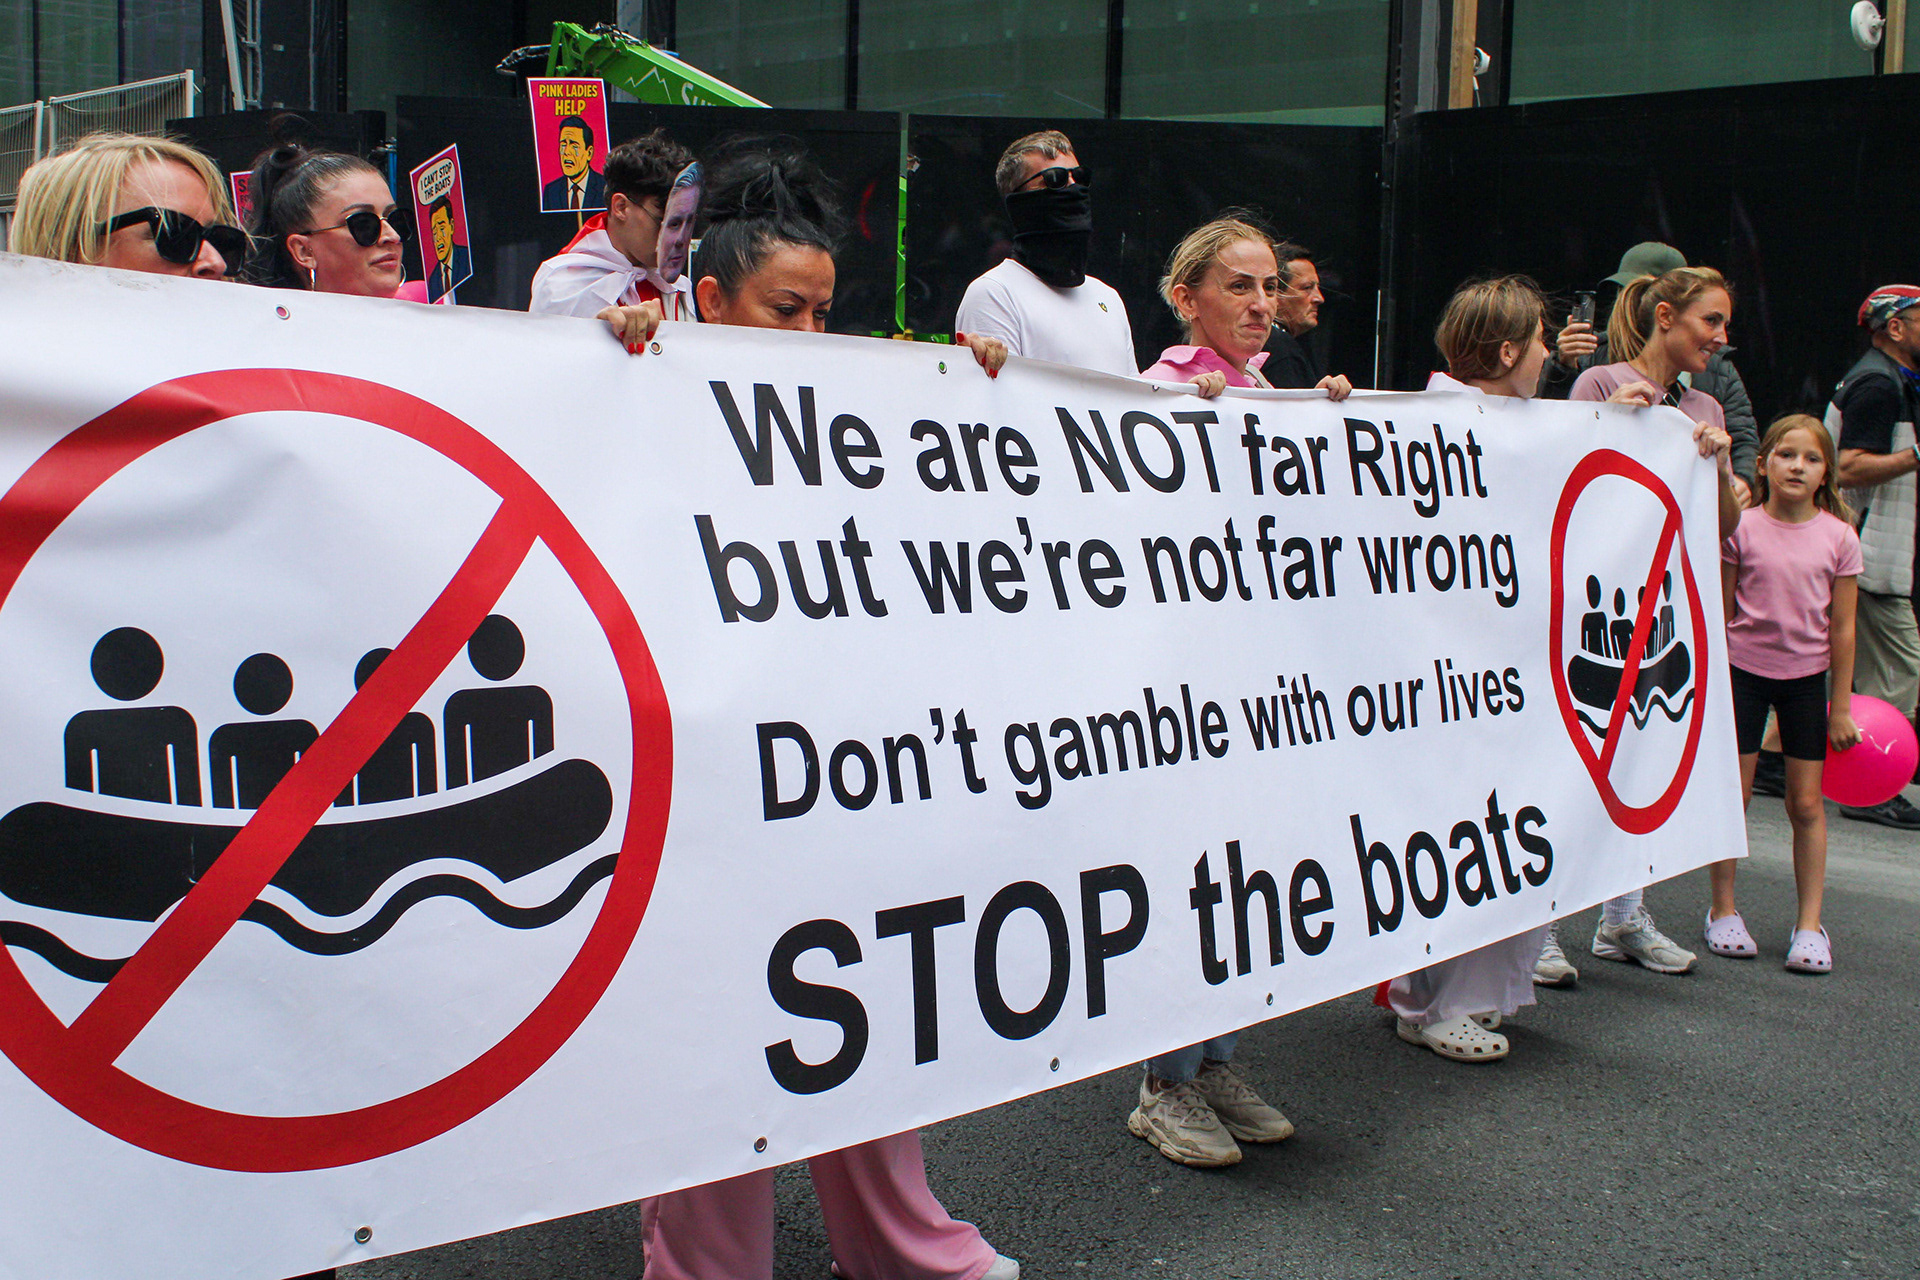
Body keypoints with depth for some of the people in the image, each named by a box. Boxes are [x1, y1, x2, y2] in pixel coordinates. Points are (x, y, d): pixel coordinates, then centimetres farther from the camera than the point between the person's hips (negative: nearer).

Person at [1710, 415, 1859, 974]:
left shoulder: (1839, 536, -2)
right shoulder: (1742, 528, -5)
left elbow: (1841, 627, 1)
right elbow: (1723, 613, 1)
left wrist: (1841, 707, 2)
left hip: (1806, 676, 1)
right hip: (1743, 670, -1)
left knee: (1807, 802, 3)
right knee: (1734, 792, 3)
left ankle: (1810, 924, 12)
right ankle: (1723, 911, 16)